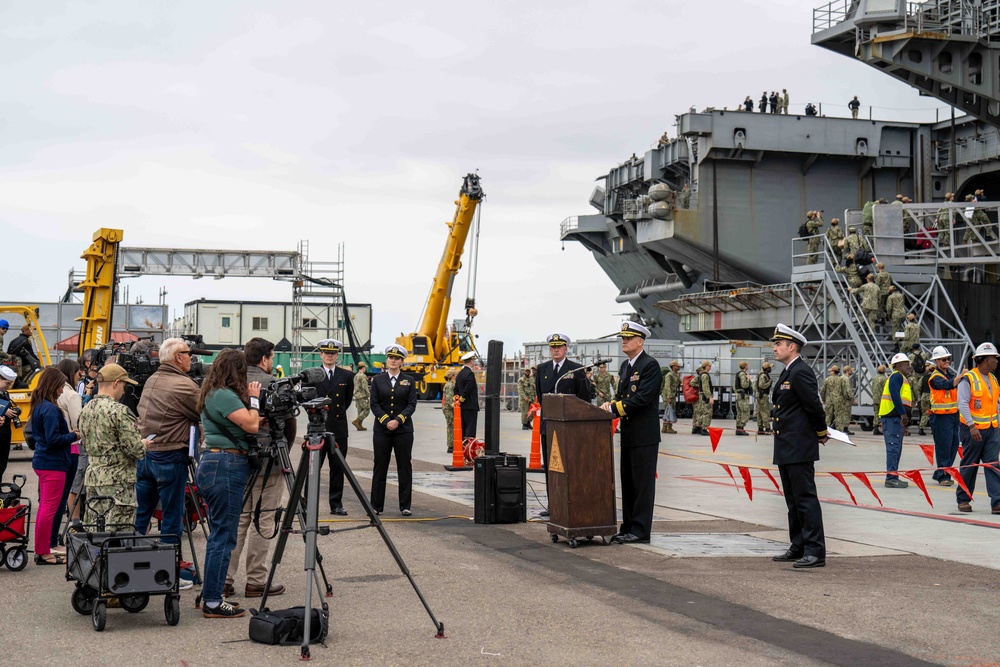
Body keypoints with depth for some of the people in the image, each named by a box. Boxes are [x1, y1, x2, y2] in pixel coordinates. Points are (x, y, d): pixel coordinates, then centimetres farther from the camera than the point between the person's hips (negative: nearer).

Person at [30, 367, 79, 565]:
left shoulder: (39, 405, 10)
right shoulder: (50, 409, -19)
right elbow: (53, 439, -22)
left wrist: (68, 433, 8)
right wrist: (74, 436, -9)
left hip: (42, 462, 10)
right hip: (53, 464, -10)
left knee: (45, 508, 16)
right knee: (49, 509, -3)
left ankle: (42, 550, 23)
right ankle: (43, 553, 2)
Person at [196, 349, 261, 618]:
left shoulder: (212, 394, 16)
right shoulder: (225, 395, -15)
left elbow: (250, 425, 19)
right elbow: (251, 425, -16)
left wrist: (250, 399, 7)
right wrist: (253, 399, -3)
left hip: (212, 463, 11)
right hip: (226, 466, -11)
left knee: (218, 535, 15)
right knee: (223, 537, -6)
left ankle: (210, 598, 20)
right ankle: (213, 602, -3)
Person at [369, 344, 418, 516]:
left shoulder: (409, 381, 6)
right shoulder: (378, 380, 5)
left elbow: (412, 405, -1)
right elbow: (374, 404, 0)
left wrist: (398, 420, -14)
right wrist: (386, 421, -12)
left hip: (403, 429, 0)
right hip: (381, 429, 0)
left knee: (404, 467, 1)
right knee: (380, 467, 3)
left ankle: (405, 506, 7)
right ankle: (377, 506, 9)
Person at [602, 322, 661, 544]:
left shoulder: (650, 365, -12)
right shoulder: (625, 365, 17)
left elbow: (642, 398, -20)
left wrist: (614, 408, -17)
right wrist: (611, 404, -2)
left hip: (644, 436, -9)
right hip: (628, 435, 9)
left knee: (642, 484, -5)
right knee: (628, 483, 13)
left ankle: (640, 532, -2)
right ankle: (628, 528, 20)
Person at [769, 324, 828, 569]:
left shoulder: (801, 372, -15)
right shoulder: (787, 373, 17)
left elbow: (814, 405, -19)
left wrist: (821, 433, -5)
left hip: (799, 448, -11)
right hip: (786, 449, 11)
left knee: (805, 497, -9)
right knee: (793, 500, 15)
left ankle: (815, 551, -6)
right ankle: (799, 547, 22)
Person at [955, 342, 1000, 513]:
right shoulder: (968, 379, -11)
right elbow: (963, 404, -19)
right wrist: (971, 426, -27)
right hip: (972, 430, -6)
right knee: (969, 466, 4)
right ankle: (963, 500, 17)